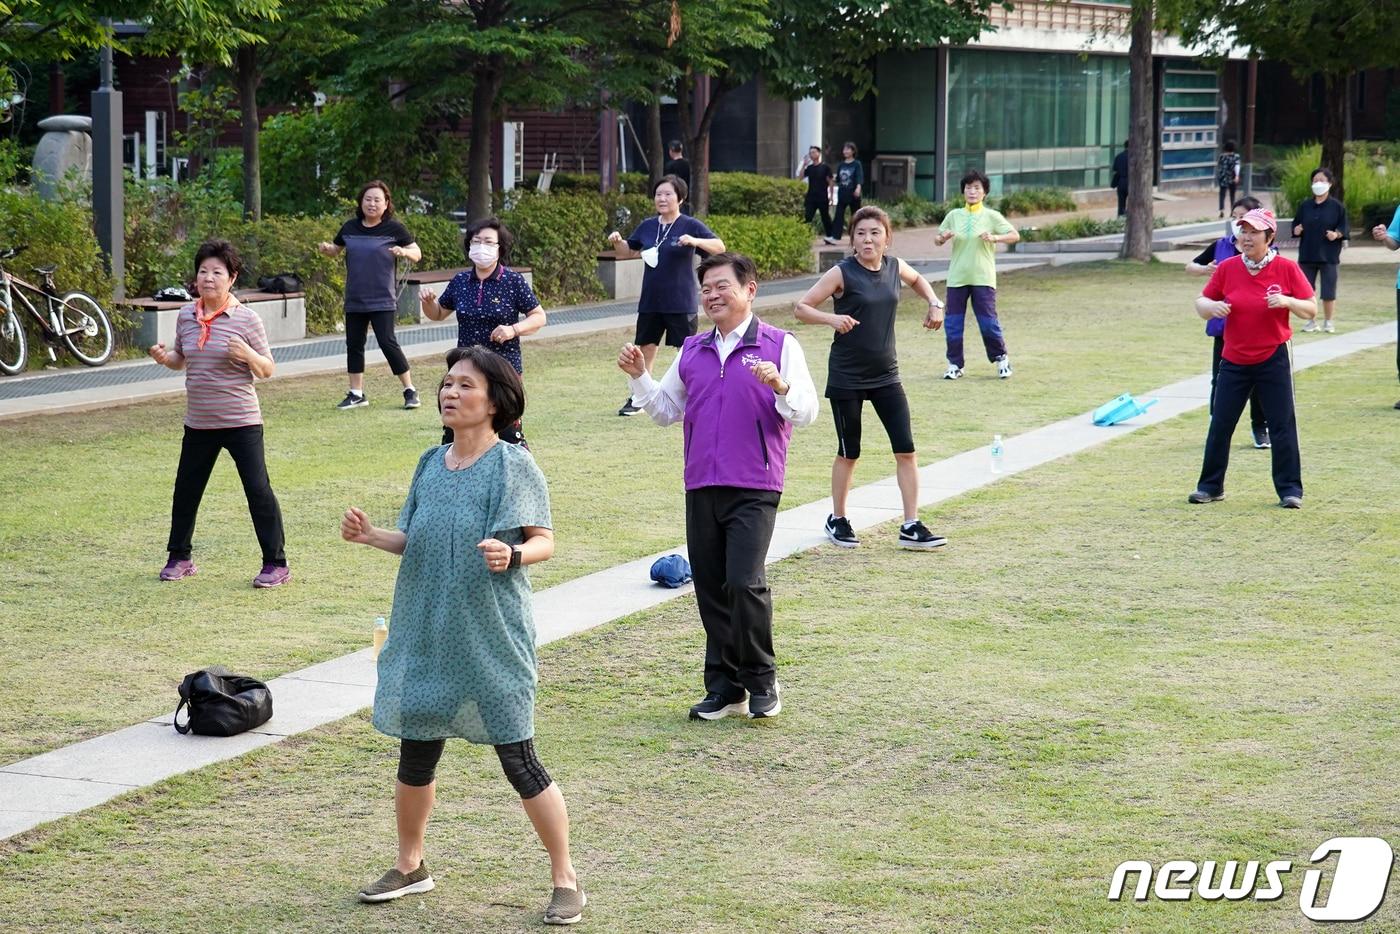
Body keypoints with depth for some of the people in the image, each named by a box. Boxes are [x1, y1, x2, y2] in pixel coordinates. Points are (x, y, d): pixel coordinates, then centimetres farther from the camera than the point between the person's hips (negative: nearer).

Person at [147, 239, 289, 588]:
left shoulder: (246, 319, -8)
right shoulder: (186, 316, 5)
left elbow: (267, 370, -5)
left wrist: (247, 354, -25)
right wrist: (165, 357, -3)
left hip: (241, 421, -5)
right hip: (198, 424, 5)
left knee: (258, 489, -6)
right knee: (186, 489, 13)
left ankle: (276, 563, 2)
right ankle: (179, 557, 30)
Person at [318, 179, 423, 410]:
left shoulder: (394, 228, -3)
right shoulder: (350, 227, 7)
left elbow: (417, 254, 0)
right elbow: (336, 250, 21)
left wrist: (404, 252, -22)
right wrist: (326, 249, -2)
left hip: (382, 299, -5)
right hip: (354, 300, 5)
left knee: (387, 342, -11)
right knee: (354, 344, 8)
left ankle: (410, 391, -1)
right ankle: (356, 393, 19)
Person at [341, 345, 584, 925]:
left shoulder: (513, 465, -8)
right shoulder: (431, 465, 9)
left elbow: (544, 541, -9)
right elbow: (415, 542, 15)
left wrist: (512, 555, -29)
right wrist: (370, 536, -2)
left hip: (492, 637, -5)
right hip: (427, 634, 6)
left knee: (519, 763, -4)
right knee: (415, 754, 12)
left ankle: (565, 881, 9)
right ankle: (410, 866, 32)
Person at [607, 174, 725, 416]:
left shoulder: (690, 225, -6)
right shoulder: (647, 226, 9)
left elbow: (720, 247, -14)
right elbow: (627, 251, 20)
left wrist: (695, 241, -31)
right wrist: (617, 242, -2)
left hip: (681, 303, -5)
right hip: (650, 302, 5)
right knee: (645, 348, 10)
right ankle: (637, 399, 20)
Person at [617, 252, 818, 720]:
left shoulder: (780, 346, 1)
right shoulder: (692, 351, 16)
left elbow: (806, 413, -5)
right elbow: (666, 410, 23)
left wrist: (780, 387, -24)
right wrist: (640, 377, 8)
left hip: (754, 489, -5)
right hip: (701, 488, 5)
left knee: (744, 584, -14)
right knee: (710, 589, 7)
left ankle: (761, 680, 3)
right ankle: (724, 686, 16)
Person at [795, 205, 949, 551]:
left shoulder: (895, 267, 3)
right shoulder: (842, 273, -11)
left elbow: (918, 280, 27)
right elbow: (802, 307, -11)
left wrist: (934, 304, 10)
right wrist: (832, 318, -29)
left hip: (885, 376, 4)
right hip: (846, 377, -4)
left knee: (906, 449, -2)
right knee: (849, 452, 5)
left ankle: (911, 527, 3)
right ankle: (837, 520, 24)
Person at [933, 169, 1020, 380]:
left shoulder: (991, 216, 1)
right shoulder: (954, 215, 9)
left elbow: (1015, 235, -4)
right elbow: (937, 239, 15)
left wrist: (994, 238, -21)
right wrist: (943, 238, -9)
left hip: (983, 277, -3)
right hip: (957, 277, 3)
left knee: (988, 321, -3)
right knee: (953, 323, 1)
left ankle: (1001, 359, 16)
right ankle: (955, 365, 13)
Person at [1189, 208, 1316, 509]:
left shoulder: (1287, 268, -6)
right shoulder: (1227, 268, -1)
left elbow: (1311, 310, -2)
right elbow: (1201, 304, 5)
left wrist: (1287, 301, -21)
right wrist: (1212, 306, -17)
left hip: (1273, 360, -2)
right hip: (1234, 361, 2)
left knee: (1282, 426, 0)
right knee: (1220, 425, 6)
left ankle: (1290, 489, 9)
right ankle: (1211, 486, 18)